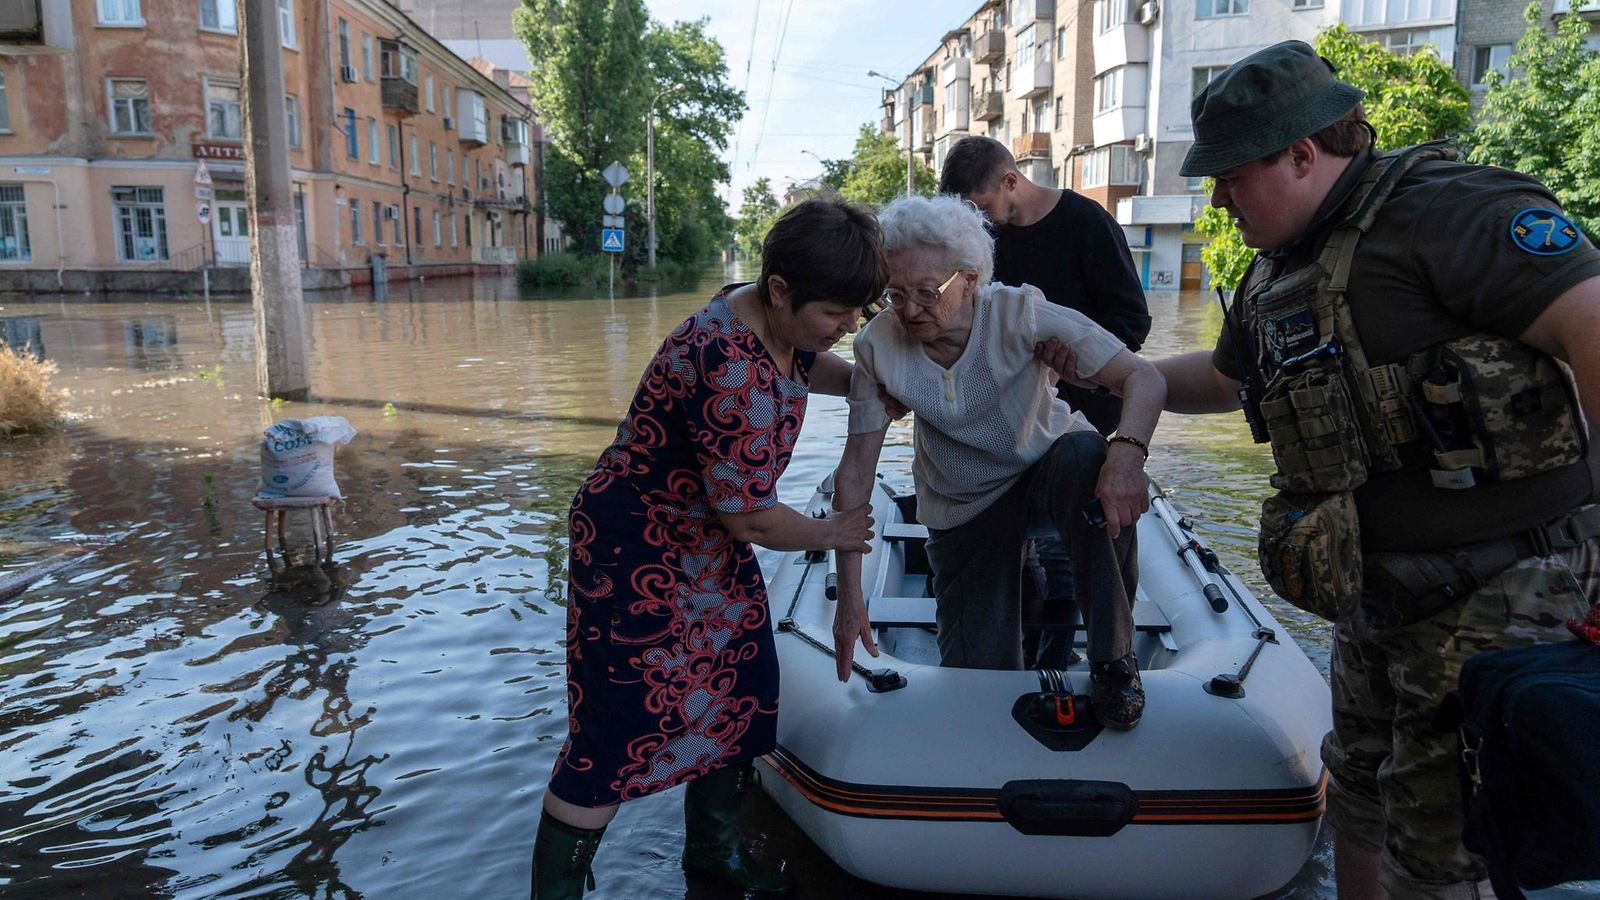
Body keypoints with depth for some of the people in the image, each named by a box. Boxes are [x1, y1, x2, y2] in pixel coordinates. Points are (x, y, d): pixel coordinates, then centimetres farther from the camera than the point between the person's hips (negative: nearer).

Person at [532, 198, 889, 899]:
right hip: (636, 556, -9)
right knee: (620, 730, -4)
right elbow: (751, 520, -26)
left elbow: (805, 366, 22)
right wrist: (831, 533, -7)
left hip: (711, 545, 10)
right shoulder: (733, 373, -33)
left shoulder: (772, 318, -4)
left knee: (736, 697, 17)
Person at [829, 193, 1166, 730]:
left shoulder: (1021, 315, -25)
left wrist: (1127, 452, -51)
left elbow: (1144, 378, -29)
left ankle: (1113, 659, -24)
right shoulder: (879, 347, -19)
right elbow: (855, 471, -15)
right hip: (963, 513, 2)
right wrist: (849, 596, -17)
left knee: (1088, 459, -38)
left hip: (1048, 470, -1)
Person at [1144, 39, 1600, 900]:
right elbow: (1222, 377, 28)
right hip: (1375, 599, 9)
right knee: (1358, 798, 23)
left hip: (1493, 593, -8)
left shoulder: (1445, 210, -18)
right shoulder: (1278, 275, 10)